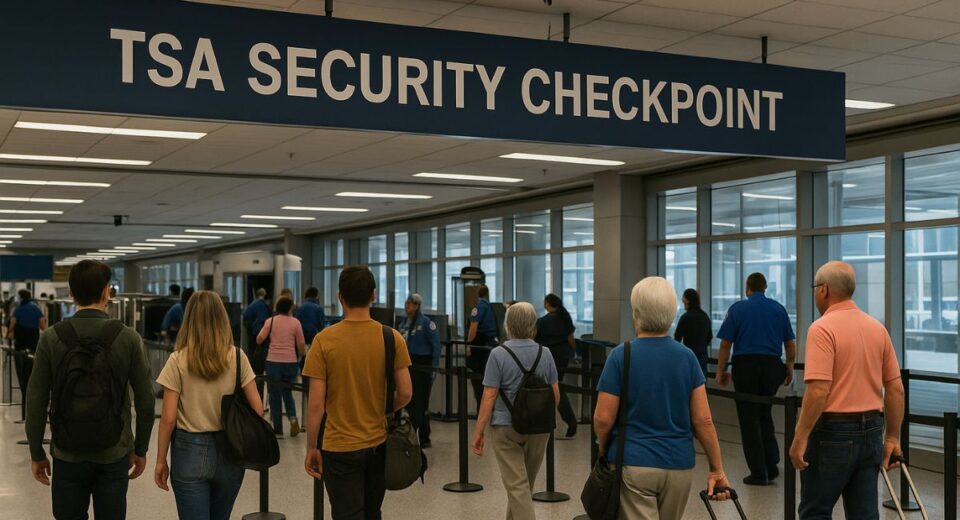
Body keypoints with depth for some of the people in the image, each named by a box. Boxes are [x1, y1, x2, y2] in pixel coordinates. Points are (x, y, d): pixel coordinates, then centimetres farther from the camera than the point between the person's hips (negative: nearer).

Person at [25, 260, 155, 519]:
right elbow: (145, 399, -5)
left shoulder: (51, 338, -6)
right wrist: (140, 449, 7)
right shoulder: (128, 337, -8)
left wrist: (36, 454, 6)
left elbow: (36, 401, -5)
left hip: (68, 454, 1)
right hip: (113, 454, -1)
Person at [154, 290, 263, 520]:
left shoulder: (178, 361, -9)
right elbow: (257, 409, -3)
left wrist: (161, 460, 1)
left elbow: (168, 418, -9)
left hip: (190, 451, -3)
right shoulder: (237, 357, -3)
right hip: (230, 452, 3)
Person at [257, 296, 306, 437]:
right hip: (291, 362, 1)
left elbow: (259, 339, -8)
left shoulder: (271, 321, 1)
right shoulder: (295, 322, 2)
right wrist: (301, 355, 19)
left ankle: (278, 430, 10)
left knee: (275, 396, 8)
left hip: (273, 362, -1)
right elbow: (301, 345, 0)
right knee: (287, 392, 20)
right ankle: (293, 418, -3)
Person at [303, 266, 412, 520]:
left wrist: (311, 448, -2)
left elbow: (316, 404, -13)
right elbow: (405, 394, -5)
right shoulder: (392, 338, -7)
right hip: (378, 444, 3)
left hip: (340, 448, -3)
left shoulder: (324, 340, -12)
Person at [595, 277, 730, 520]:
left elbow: (603, 419, -10)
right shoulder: (687, 357, 0)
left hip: (633, 465, -4)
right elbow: (703, 420, -4)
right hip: (679, 466, 4)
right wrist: (717, 469, 3)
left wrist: (603, 448, 9)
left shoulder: (621, 356, -10)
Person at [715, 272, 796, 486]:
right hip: (772, 366, 3)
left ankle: (759, 473, 5)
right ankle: (772, 465, 12)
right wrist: (789, 367, 21)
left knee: (749, 420, 4)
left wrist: (720, 372, 4)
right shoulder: (778, 308, 7)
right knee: (765, 414, 19)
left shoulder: (737, 308, 0)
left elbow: (725, 344, -4)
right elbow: (790, 343, 8)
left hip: (745, 366, -3)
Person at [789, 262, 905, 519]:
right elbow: (896, 387, 10)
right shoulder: (877, 328, 8)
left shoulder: (823, 328, -14)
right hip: (871, 431, 7)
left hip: (833, 433, -6)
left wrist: (800, 439, -16)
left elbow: (818, 390, -21)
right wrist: (892, 437, 15)